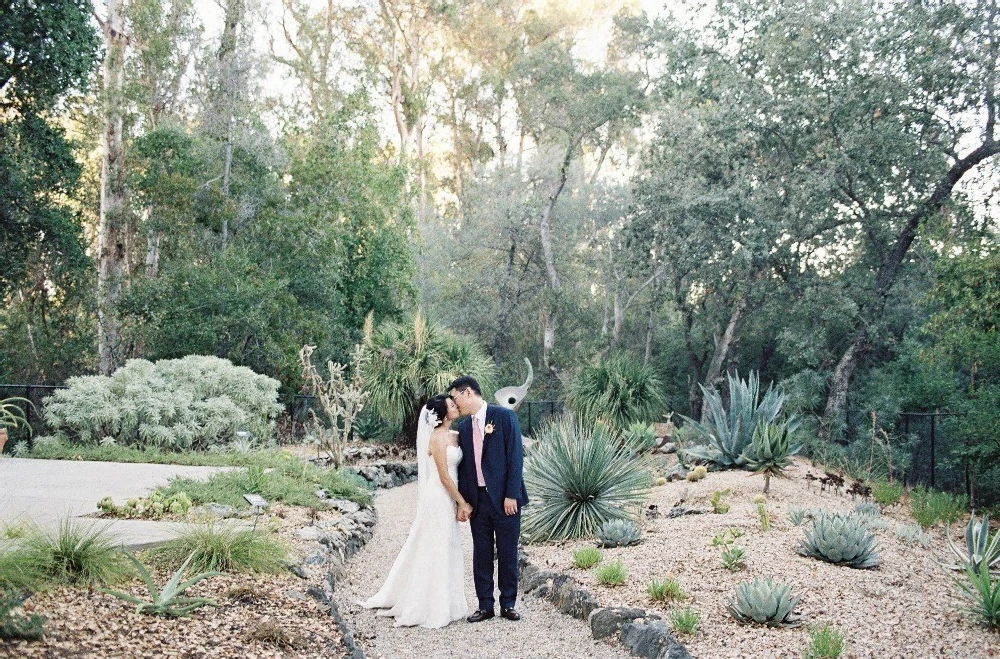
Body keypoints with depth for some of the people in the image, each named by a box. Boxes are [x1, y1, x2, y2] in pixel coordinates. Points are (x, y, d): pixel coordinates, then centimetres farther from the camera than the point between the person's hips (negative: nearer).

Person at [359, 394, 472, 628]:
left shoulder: (455, 436, 10)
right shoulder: (438, 437, -16)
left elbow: (457, 471, 10)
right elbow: (444, 477, -17)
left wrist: (459, 503, 1)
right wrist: (463, 503, -12)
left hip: (449, 499, 8)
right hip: (439, 498, -8)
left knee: (445, 551, 14)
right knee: (436, 551, 0)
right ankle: (431, 608, 9)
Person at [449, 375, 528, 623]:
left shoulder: (504, 416, -6)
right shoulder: (464, 428, 11)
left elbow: (515, 456, -10)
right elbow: (463, 467, 13)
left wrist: (511, 495, -15)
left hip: (504, 498, -5)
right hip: (477, 500, 5)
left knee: (507, 553, 4)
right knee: (481, 553, 7)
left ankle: (508, 604, 16)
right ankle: (485, 605, 15)